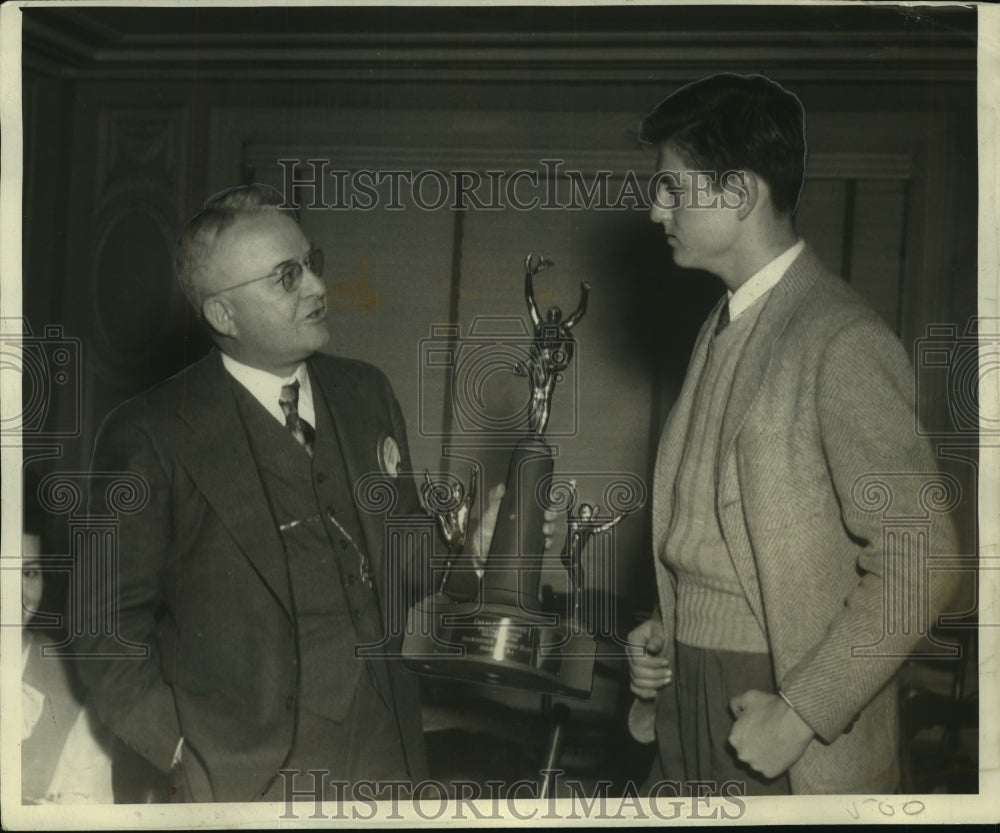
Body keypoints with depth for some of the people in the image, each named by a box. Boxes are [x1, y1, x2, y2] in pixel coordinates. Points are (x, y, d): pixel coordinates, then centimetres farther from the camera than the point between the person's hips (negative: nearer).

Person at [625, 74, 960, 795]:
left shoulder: (844, 341, -16)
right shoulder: (723, 328, 9)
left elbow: (917, 565, -18)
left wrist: (801, 715, -16)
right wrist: (664, 632, 4)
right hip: (687, 706, 7)